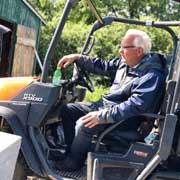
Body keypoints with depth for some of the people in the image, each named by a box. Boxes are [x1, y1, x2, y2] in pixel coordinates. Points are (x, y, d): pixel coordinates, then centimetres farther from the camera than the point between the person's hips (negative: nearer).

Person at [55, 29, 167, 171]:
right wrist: (77, 58, 6)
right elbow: (102, 66, 16)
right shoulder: (125, 62, 4)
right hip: (104, 105, 10)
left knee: (84, 125, -28)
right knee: (68, 110, 7)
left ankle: (74, 162, -4)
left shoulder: (152, 76, -23)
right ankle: (72, 151, 13)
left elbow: (135, 106, -33)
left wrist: (102, 116, -35)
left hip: (126, 119, -9)